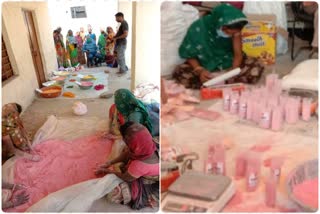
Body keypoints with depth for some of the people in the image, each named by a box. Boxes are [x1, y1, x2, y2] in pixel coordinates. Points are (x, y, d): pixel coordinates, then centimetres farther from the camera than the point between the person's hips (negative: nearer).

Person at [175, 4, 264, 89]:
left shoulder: (234, 30, -16)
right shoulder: (198, 28, -23)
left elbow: (238, 54, -12)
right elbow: (189, 55, -13)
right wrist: (199, 70, -32)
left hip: (228, 63, 2)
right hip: (205, 66, -2)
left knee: (257, 67, -23)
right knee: (179, 73, -31)